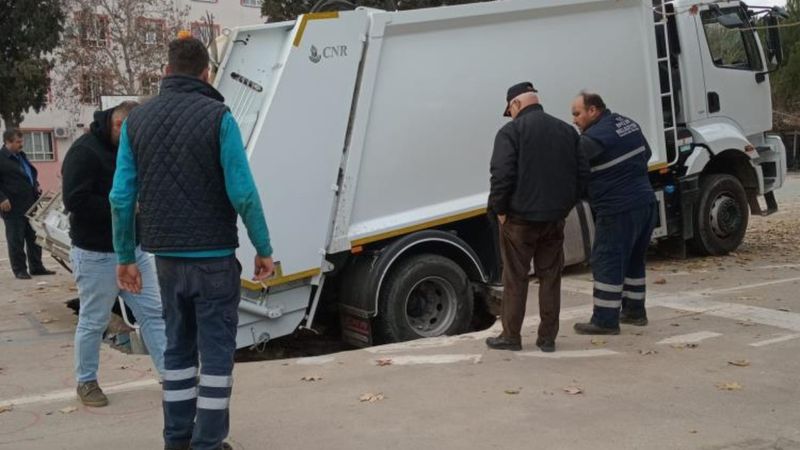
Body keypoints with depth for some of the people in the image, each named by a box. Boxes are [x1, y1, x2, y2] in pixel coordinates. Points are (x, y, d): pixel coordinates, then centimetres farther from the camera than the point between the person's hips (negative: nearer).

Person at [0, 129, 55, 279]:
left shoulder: (22, 156, 15)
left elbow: (32, 173, 28)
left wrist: (36, 186, 11)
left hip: (30, 205, 8)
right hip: (12, 207, -8)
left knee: (34, 237, 12)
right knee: (16, 240, 1)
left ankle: (36, 267, 20)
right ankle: (19, 270, 10)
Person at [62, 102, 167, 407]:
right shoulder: (84, 152, -16)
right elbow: (75, 201, -25)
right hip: (97, 255, -7)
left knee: (153, 312, 8)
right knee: (93, 322, 6)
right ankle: (86, 382, 23)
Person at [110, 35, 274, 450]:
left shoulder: (137, 120, 4)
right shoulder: (216, 116, -9)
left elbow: (122, 197, 2)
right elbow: (242, 192, -14)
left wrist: (125, 256, 11)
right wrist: (263, 248, -4)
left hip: (167, 256, 5)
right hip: (214, 254, -5)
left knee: (178, 347, 17)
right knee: (216, 349, 4)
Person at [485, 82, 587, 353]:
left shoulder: (511, 132, -8)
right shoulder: (566, 130, 11)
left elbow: (502, 175, -18)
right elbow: (582, 172, 8)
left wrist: (499, 208, -7)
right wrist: (566, 205, 12)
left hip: (519, 218, -5)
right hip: (555, 218, 5)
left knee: (515, 279, 5)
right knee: (550, 278, 11)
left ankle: (511, 336, 11)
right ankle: (548, 338, 14)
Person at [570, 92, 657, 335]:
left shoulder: (593, 138, -17)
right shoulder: (628, 124, 11)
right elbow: (646, 154, 23)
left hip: (617, 210, -9)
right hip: (645, 202, 9)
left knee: (607, 262, -2)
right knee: (633, 259, 19)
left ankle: (605, 320, 0)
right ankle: (634, 310, 29)